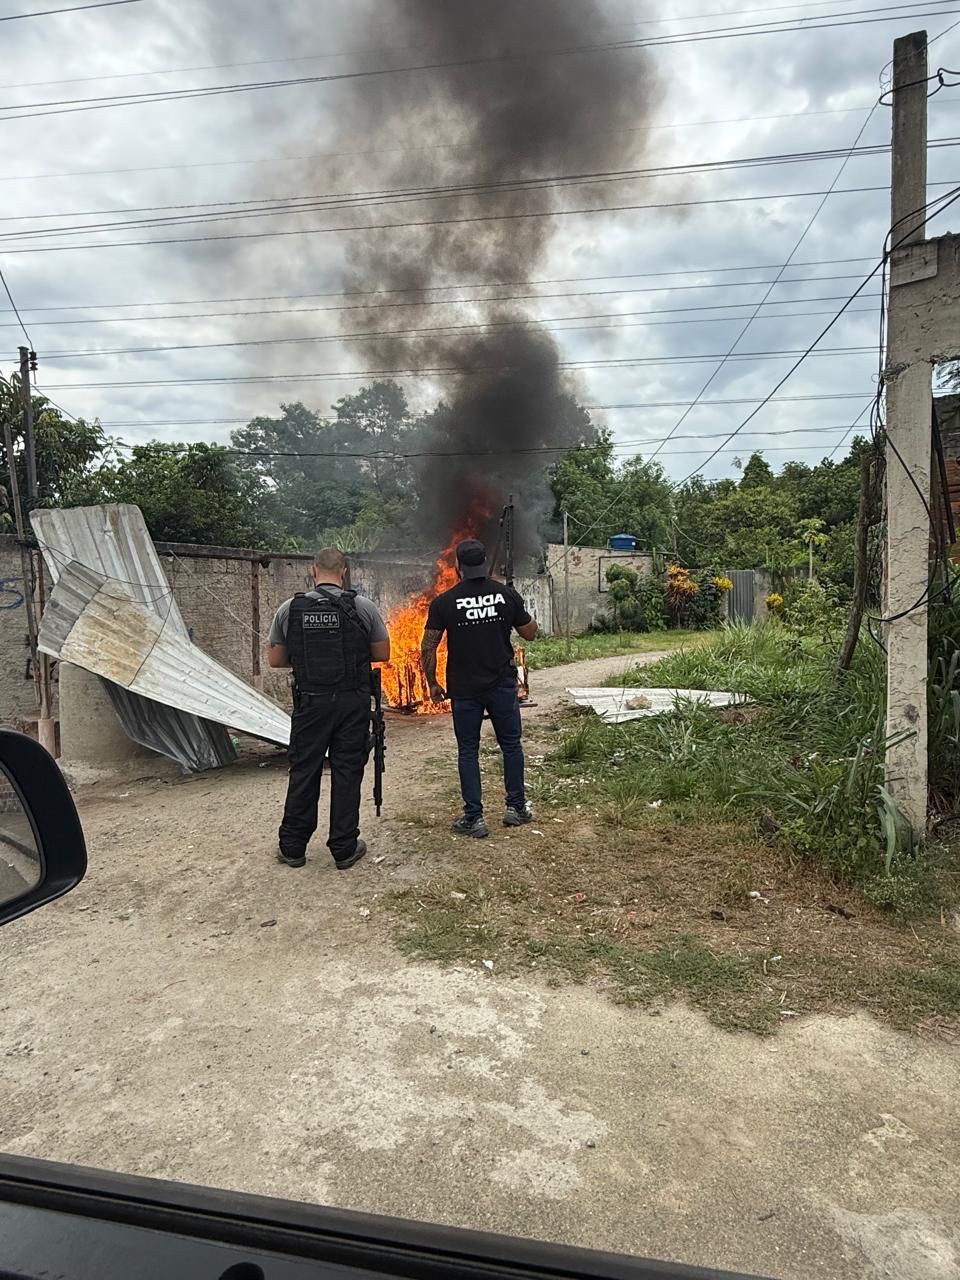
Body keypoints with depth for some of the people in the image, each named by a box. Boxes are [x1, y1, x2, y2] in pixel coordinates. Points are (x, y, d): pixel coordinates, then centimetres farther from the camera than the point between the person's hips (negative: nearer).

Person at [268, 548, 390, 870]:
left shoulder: (289, 609, -1)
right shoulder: (363, 607, -4)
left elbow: (275, 660, 5)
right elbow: (383, 654, 3)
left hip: (311, 702, 1)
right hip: (353, 702, -1)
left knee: (303, 772, 11)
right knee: (347, 773, 8)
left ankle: (293, 847, 22)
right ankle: (345, 849, 16)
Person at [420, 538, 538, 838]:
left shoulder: (444, 602, -7)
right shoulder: (507, 594, -2)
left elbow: (428, 648, -7)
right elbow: (530, 633, 8)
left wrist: (432, 684, 5)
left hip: (464, 688, -1)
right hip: (502, 684, 1)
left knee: (468, 751, 8)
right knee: (511, 744, 15)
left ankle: (474, 818, 10)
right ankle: (516, 808, 23)